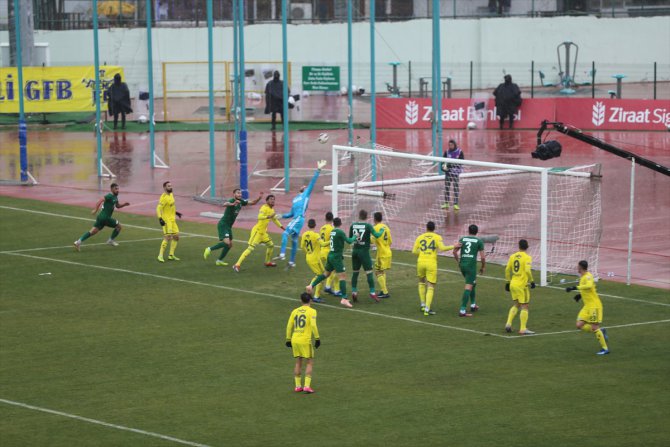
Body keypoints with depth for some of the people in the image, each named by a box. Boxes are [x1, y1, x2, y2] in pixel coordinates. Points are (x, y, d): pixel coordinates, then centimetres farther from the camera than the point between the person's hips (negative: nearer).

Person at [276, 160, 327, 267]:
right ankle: (292, 262, 18)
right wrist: (282, 216, 21)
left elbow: (313, 182, 1)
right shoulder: (295, 199, 28)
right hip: (295, 219, 8)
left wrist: (318, 170, -6)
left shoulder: (306, 194, 9)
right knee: (294, 240, 12)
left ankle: (282, 254, -31)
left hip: (299, 218, -8)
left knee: (285, 233, -21)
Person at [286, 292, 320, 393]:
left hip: (295, 340, 5)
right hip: (305, 340, -5)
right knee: (310, 363, 5)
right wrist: (317, 338, -10)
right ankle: (307, 386, -4)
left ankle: (298, 386, 16)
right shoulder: (311, 311, -5)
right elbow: (313, 325, -16)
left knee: (298, 363, 16)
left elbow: (289, 326, 8)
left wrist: (288, 339, 16)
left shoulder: (295, 311, 9)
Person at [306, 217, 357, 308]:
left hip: (331, 255, 8)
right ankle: (344, 299, -12)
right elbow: (349, 241, -18)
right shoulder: (340, 232, -15)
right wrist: (354, 238, 1)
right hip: (337, 257, -8)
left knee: (326, 273, 22)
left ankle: (311, 286, 21)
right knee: (342, 276, -8)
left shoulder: (332, 232, 8)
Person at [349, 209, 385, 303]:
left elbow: (350, 238, 11)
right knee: (369, 272, -2)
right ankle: (372, 293, -4)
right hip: (364, 252, -4)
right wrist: (382, 231, 1)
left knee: (355, 272, 12)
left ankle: (354, 291, 8)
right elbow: (376, 235, -17)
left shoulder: (353, 225, 2)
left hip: (355, 251, 4)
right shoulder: (368, 226, -11)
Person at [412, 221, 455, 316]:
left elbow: (414, 251, 5)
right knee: (431, 287, 0)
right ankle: (427, 309, -11)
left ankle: (423, 305, 23)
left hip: (421, 262, 3)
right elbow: (442, 248, -14)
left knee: (421, 282, 27)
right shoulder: (437, 237, 1)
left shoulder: (420, 237, 8)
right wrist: (453, 246, -3)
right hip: (431, 264, -3)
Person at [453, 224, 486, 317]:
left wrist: (458, 261, 19)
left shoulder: (462, 239, 9)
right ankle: (462, 310, -15)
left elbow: (455, 251, 4)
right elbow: (482, 257, -2)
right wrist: (483, 267, 13)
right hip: (471, 265, -5)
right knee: (468, 287, -6)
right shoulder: (479, 241, 0)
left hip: (462, 264, 5)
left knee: (473, 283, 26)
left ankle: (473, 305, 33)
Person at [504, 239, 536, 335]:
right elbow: (527, 270, -22)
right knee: (524, 306, 2)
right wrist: (531, 281, -9)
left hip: (513, 284, 6)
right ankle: (523, 329, 0)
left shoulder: (513, 256, 6)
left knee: (516, 305, 21)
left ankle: (508, 324, 10)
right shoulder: (527, 257, -11)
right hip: (522, 285, -6)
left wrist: (507, 282, 19)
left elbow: (507, 270, 9)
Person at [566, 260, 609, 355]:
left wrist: (575, 288, -42)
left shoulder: (588, 276, -18)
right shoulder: (582, 277, 11)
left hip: (594, 305, -9)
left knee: (594, 327, -7)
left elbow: (589, 286, -41)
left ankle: (605, 349, 3)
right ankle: (601, 331, 16)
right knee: (579, 325, 3)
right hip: (587, 306, 9)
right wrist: (580, 294, 17)